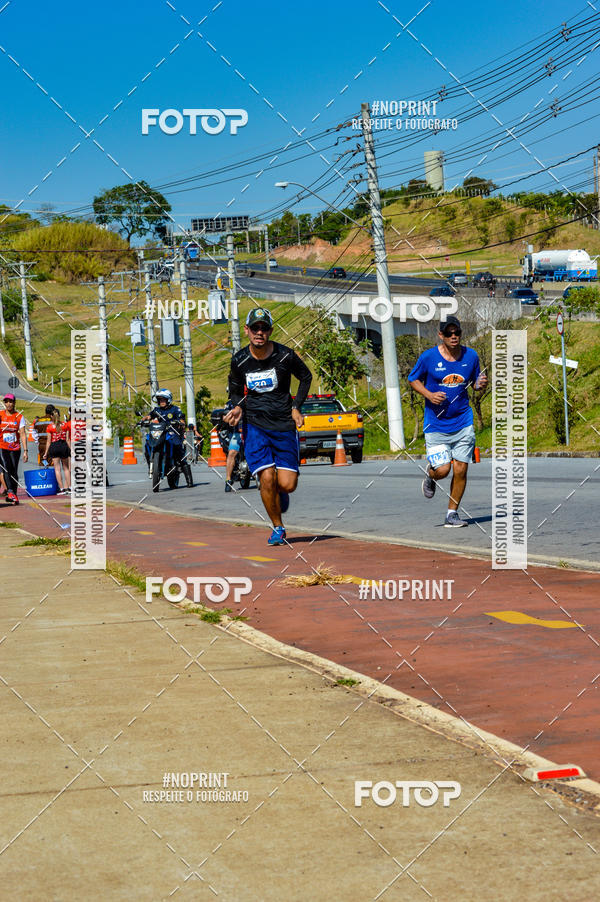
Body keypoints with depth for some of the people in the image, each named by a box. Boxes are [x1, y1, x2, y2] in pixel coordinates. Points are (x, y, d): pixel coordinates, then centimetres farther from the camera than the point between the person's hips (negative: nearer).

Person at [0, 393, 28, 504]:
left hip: (15, 448, 1)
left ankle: (14, 496, 10)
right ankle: (10, 491, -27)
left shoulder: (19, 417, 2)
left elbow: (23, 435, -1)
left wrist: (25, 451, -7)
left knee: (14, 472, 3)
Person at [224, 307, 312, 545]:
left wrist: (296, 407, 1)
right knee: (267, 479, -14)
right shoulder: (239, 361, -3)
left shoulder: (285, 356, -7)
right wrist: (238, 407, -6)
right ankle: (278, 528, 8)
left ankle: (280, 493, 33)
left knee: (287, 484, -6)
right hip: (254, 425, 0)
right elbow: (235, 390, 15)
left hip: (284, 425, 0)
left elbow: (306, 377, 11)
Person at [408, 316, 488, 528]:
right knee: (442, 470, -9)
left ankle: (452, 513, 15)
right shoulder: (428, 357, -7)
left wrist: (481, 384, -9)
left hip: (463, 423, 2)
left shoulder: (471, 356, 1)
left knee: (460, 470, 0)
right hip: (436, 424, -2)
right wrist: (429, 394, -12)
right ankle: (430, 474, 28)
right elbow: (413, 379, 6)